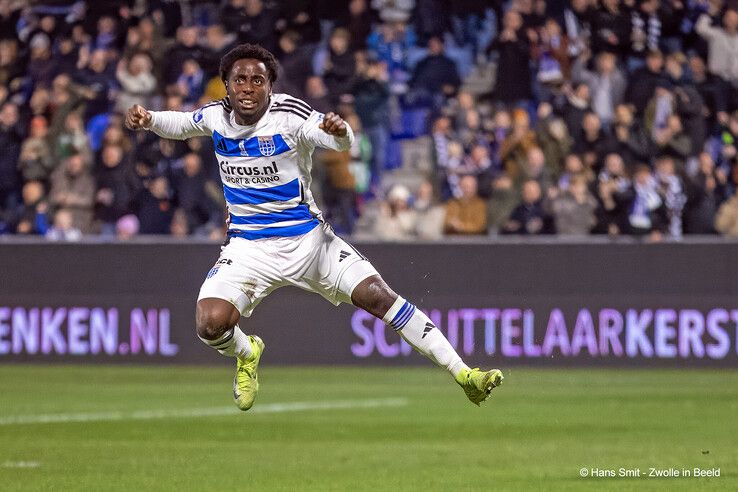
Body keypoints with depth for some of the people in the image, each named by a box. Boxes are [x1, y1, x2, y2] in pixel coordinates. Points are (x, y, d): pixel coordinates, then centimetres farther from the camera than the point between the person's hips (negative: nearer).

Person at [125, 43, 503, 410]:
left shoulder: (289, 115, -15)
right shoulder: (216, 115, -2)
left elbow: (341, 142, -30)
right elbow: (179, 125, 20)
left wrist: (338, 131, -53)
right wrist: (147, 119, 0)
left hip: (308, 238, -2)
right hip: (248, 247, 2)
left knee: (377, 296, -14)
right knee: (210, 324, -21)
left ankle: (461, 374, -8)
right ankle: (246, 353, 17)